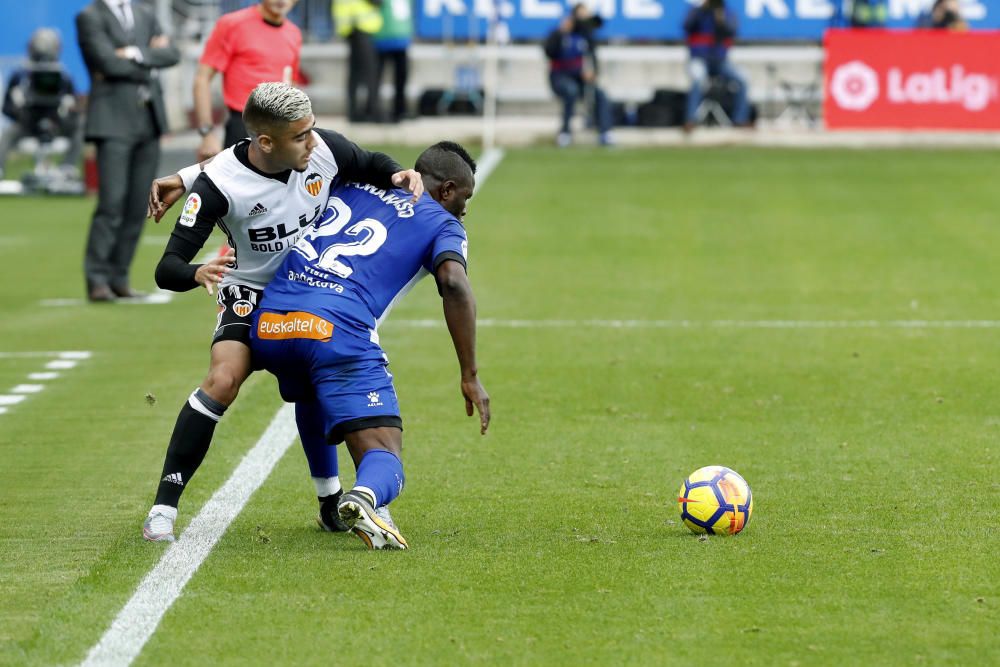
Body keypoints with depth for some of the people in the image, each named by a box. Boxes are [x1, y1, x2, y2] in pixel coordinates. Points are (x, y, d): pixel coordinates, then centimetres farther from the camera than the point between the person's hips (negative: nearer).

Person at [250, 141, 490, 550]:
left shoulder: (348, 188, 28)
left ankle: (332, 507, 33)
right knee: (385, 462, -4)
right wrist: (469, 375, -2)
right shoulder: (441, 223, 15)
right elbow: (453, 285, -3)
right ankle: (365, 497, -40)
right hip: (339, 331, -5)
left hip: (268, 325, 5)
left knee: (313, 392, 39)